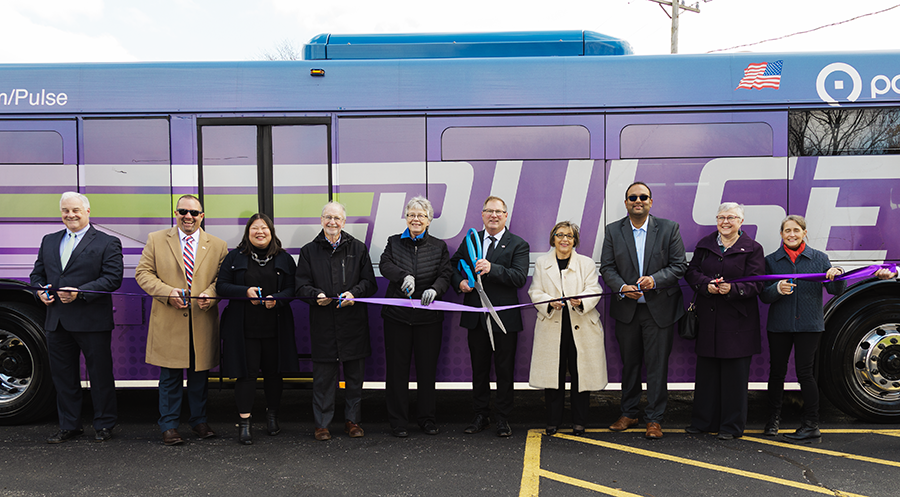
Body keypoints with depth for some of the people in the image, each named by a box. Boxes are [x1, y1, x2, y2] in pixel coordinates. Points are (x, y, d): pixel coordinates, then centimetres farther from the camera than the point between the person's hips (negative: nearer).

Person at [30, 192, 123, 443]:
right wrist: (40, 290, -3)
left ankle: (104, 425, 18)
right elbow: (37, 273, 20)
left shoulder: (108, 243, -2)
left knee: (100, 375, 4)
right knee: (63, 375, 13)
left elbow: (113, 278, -11)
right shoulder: (49, 241, 16)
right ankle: (69, 426, 26)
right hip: (57, 321, 5)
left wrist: (80, 293, -20)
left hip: (92, 321, -5)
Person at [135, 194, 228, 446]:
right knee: (170, 377, 4)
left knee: (199, 376, 10)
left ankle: (199, 421, 25)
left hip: (203, 322, 1)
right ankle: (169, 426, 15)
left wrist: (210, 294, -14)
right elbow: (143, 273, 3)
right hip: (169, 322, -1)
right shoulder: (156, 240, 6)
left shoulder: (218, 245, 8)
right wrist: (168, 293, -13)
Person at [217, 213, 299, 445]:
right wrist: (245, 292, -14)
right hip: (244, 327, -1)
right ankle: (244, 422, 6)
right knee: (246, 372, -2)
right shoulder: (235, 257, 5)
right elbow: (221, 286, 2)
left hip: (275, 327, 1)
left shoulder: (284, 259, 7)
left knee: (274, 371, 8)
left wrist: (276, 299, -16)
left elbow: (292, 288, 4)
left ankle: (272, 415, 27)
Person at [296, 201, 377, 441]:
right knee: (323, 375, 3)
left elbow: (369, 282, 5)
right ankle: (321, 423, 16)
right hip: (323, 323, -1)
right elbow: (301, 286, 4)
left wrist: (354, 293, -14)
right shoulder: (309, 251, 8)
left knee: (355, 374, 8)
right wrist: (316, 295, -17)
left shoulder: (358, 248, 8)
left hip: (354, 322, 1)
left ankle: (352, 420, 22)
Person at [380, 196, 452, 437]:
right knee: (397, 368, 4)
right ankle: (398, 420, 15)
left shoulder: (439, 246, 8)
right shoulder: (394, 242, 9)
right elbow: (385, 265, -8)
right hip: (397, 315, 0)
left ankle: (426, 418, 21)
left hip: (428, 317, 0)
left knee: (427, 368, 7)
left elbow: (445, 276, -2)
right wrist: (405, 276, -27)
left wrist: (434, 289, -23)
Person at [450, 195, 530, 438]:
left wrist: (491, 268, -27)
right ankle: (481, 415, 26)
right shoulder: (470, 240, 10)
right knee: (479, 369, 12)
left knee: (505, 370, 5)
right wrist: (459, 282, -1)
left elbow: (520, 278, -15)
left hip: (504, 317, -3)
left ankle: (503, 419, 18)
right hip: (476, 316, 3)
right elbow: (453, 264, 20)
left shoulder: (518, 245, -2)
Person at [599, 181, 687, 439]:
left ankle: (654, 419, 13)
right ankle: (628, 414, 25)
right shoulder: (613, 231, 4)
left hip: (659, 308, -2)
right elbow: (607, 268, 2)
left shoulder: (669, 228, 0)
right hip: (626, 309, 2)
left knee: (657, 364, 1)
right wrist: (622, 287, -16)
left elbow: (679, 265, -2)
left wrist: (655, 279, -18)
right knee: (629, 363, 12)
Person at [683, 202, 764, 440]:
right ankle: (703, 421, 20)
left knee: (735, 373, 1)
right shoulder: (705, 244, 12)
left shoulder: (752, 249, 1)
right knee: (706, 369, 8)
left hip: (738, 320, -3)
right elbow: (692, 272, 6)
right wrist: (707, 285, -14)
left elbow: (756, 284, -5)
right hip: (708, 316, 3)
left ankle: (732, 426, 12)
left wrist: (733, 289, -23)